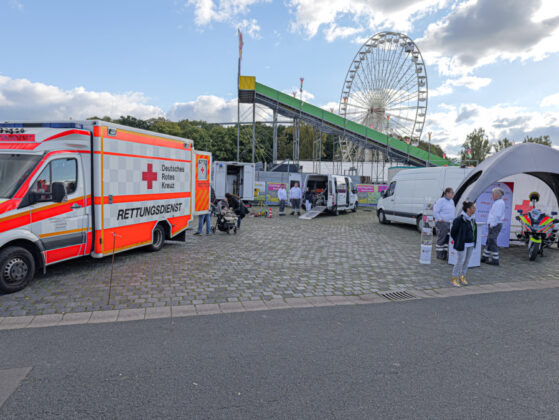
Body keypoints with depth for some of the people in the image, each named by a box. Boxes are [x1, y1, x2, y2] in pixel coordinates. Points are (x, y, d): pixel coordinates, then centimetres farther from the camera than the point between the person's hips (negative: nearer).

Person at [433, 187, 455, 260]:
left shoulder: (451, 201, 15)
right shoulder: (441, 201, -10)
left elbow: (454, 211, 27)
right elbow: (435, 211, -14)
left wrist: (453, 220, 15)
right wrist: (440, 219, -15)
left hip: (450, 223, 8)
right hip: (442, 223, -8)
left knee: (447, 239, 10)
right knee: (441, 239, -2)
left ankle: (445, 254, 18)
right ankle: (439, 254, 6)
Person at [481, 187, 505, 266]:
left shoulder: (499, 203, -15)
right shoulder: (497, 202, 17)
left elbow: (497, 215, -22)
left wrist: (491, 225, -21)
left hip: (495, 225, -10)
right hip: (493, 224, 10)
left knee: (492, 242, -7)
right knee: (489, 241, 15)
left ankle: (495, 260, -4)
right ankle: (485, 257, 23)